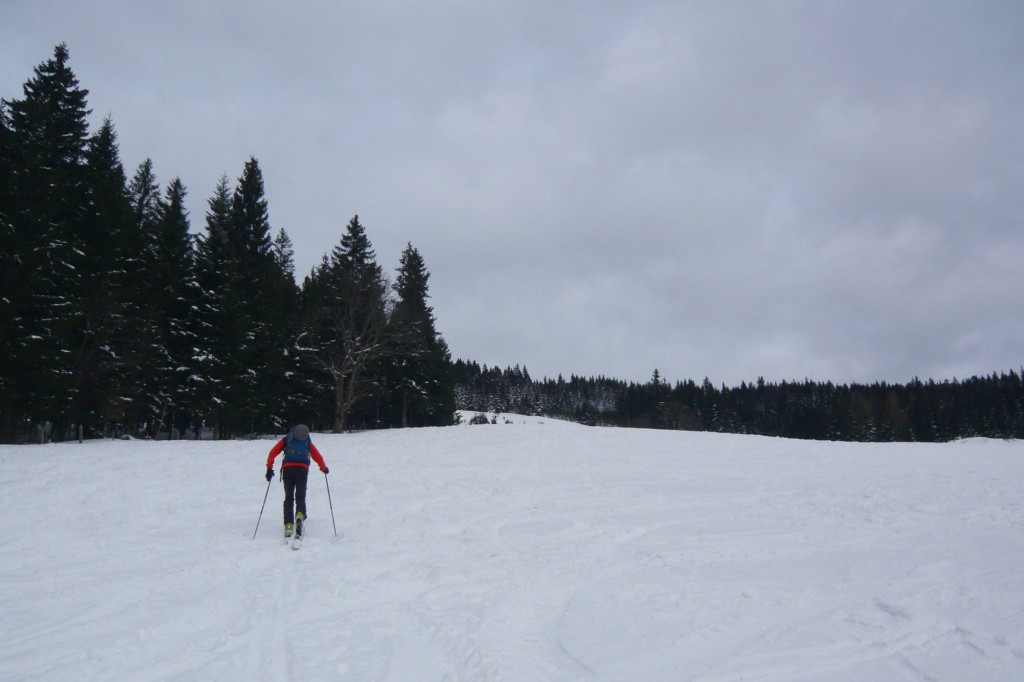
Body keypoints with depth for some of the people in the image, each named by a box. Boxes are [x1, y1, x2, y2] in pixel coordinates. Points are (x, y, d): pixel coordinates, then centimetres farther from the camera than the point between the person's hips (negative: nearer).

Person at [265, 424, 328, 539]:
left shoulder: (286, 440, 25)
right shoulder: (308, 442, 25)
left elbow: (273, 452, 13)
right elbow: (318, 456, 22)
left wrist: (269, 468, 11)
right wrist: (324, 468, 36)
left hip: (287, 469, 0)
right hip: (302, 469, 0)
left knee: (288, 498, 9)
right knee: (300, 497, 4)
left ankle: (288, 525, -1)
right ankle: (300, 515, -27)